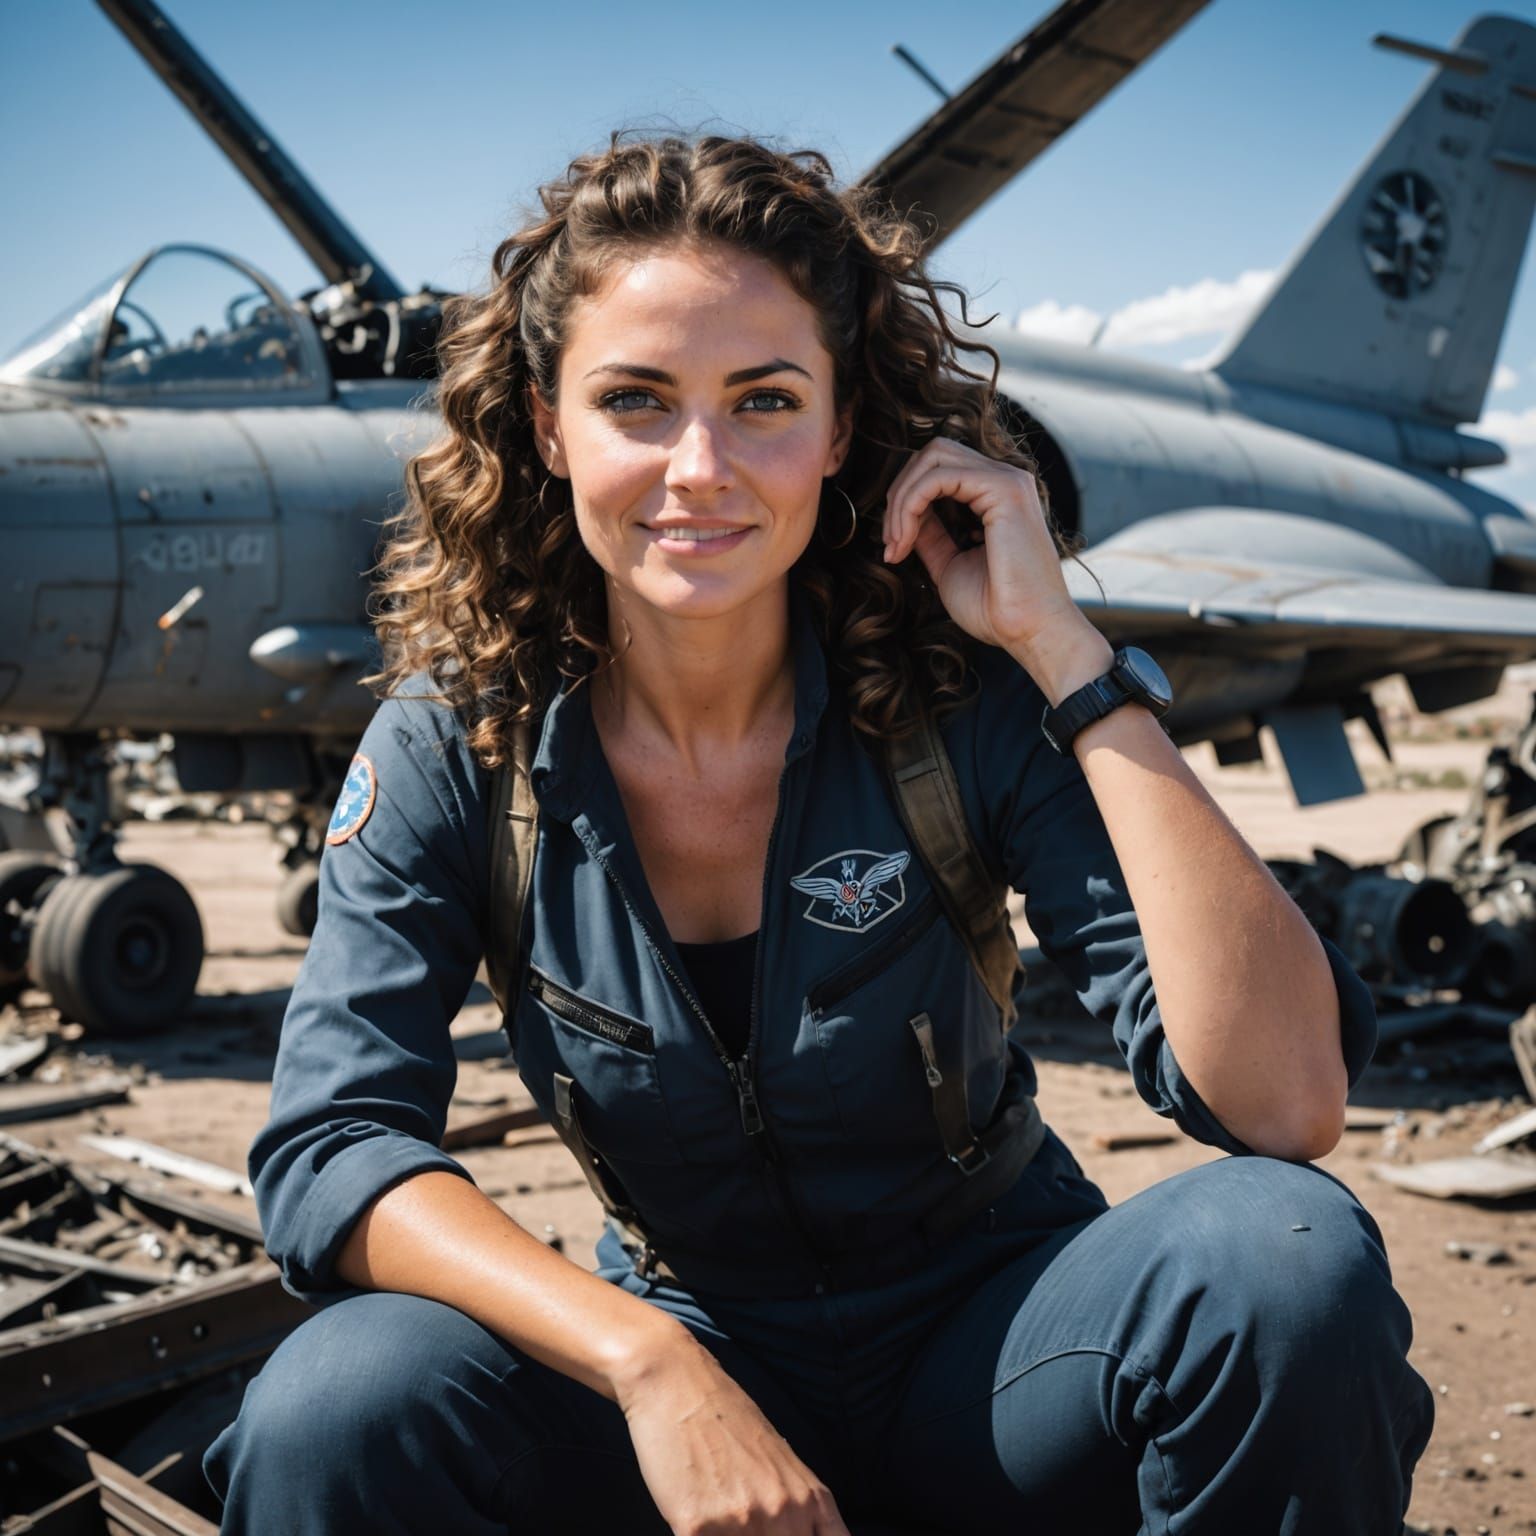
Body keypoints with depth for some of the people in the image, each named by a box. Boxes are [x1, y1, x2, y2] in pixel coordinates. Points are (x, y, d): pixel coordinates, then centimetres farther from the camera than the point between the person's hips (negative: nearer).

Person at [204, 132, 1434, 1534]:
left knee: (1284, 1254, -30)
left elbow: (1286, 1106, -26)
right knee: (330, 1417, -28)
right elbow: (330, 1144, -17)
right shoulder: (451, 747, -11)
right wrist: (650, 1365, -32)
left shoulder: (963, 700, -17)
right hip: (682, 1353, 1)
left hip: (985, 1339, 0)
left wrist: (1065, 648, -29)